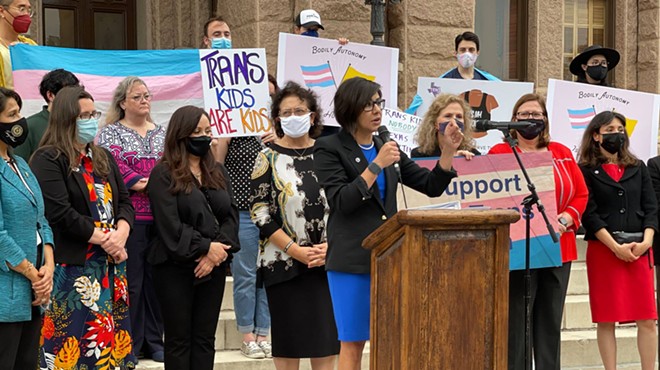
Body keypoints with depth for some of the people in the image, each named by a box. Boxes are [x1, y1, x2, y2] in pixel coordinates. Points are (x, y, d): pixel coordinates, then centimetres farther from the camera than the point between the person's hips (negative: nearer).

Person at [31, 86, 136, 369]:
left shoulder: (103, 157, 17)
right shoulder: (47, 160, -7)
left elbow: (124, 202, 12)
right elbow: (61, 214, -17)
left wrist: (120, 234, -9)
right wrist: (105, 240, -13)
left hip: (111, 264, 7)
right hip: (73, 267, -7)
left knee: (109, 339, 7)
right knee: (75, 345, -6)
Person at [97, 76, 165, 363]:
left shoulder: (161, 132, 19)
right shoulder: (111, 132, 4)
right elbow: (113, 164, -11)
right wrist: (141, 183, -19)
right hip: (130, 217, -4)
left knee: (156, 280, 7)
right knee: (131, 281, -3)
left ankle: (154, 342, 15)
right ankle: (129, 345, 4)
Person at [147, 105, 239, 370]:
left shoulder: (217, 172, 14)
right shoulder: (163, 174, -5)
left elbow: (231, 214, 5)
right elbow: (170, 224, -14)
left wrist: (218, 252, -11)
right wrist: (206, 247, -14)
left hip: (213, 267, 5)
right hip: (176, 268, -5)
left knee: (205, 338, 8)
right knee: (179, 339, 3)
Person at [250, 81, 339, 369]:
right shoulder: (269, 158, 1)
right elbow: (260, 214, -5)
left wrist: (331, 245, -8)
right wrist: (297, 251, -13)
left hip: (326, 263, 2)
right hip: (284, 264, -2)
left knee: (326, 345, 3)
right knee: (289, 347, 1)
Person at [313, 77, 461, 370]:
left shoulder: (387, 148, 14)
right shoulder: (328, 149, -2)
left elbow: (431, 186, 13)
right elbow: (341, 201, -12)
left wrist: (448, 152, -3)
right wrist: (376, 165, -17)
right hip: (352, 259, -5)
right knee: (353, 342, -1)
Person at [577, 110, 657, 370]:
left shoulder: (638, 168, 15)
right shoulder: (586, 170, 3)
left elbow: (650, 208, 8)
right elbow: (588, 213, -6)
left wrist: (646, 242, -8)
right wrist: (616, 247, -14)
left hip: (639, 249, 3)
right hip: (604, 249, -3)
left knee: (647, 320, 0)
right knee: (606, 319, -1)